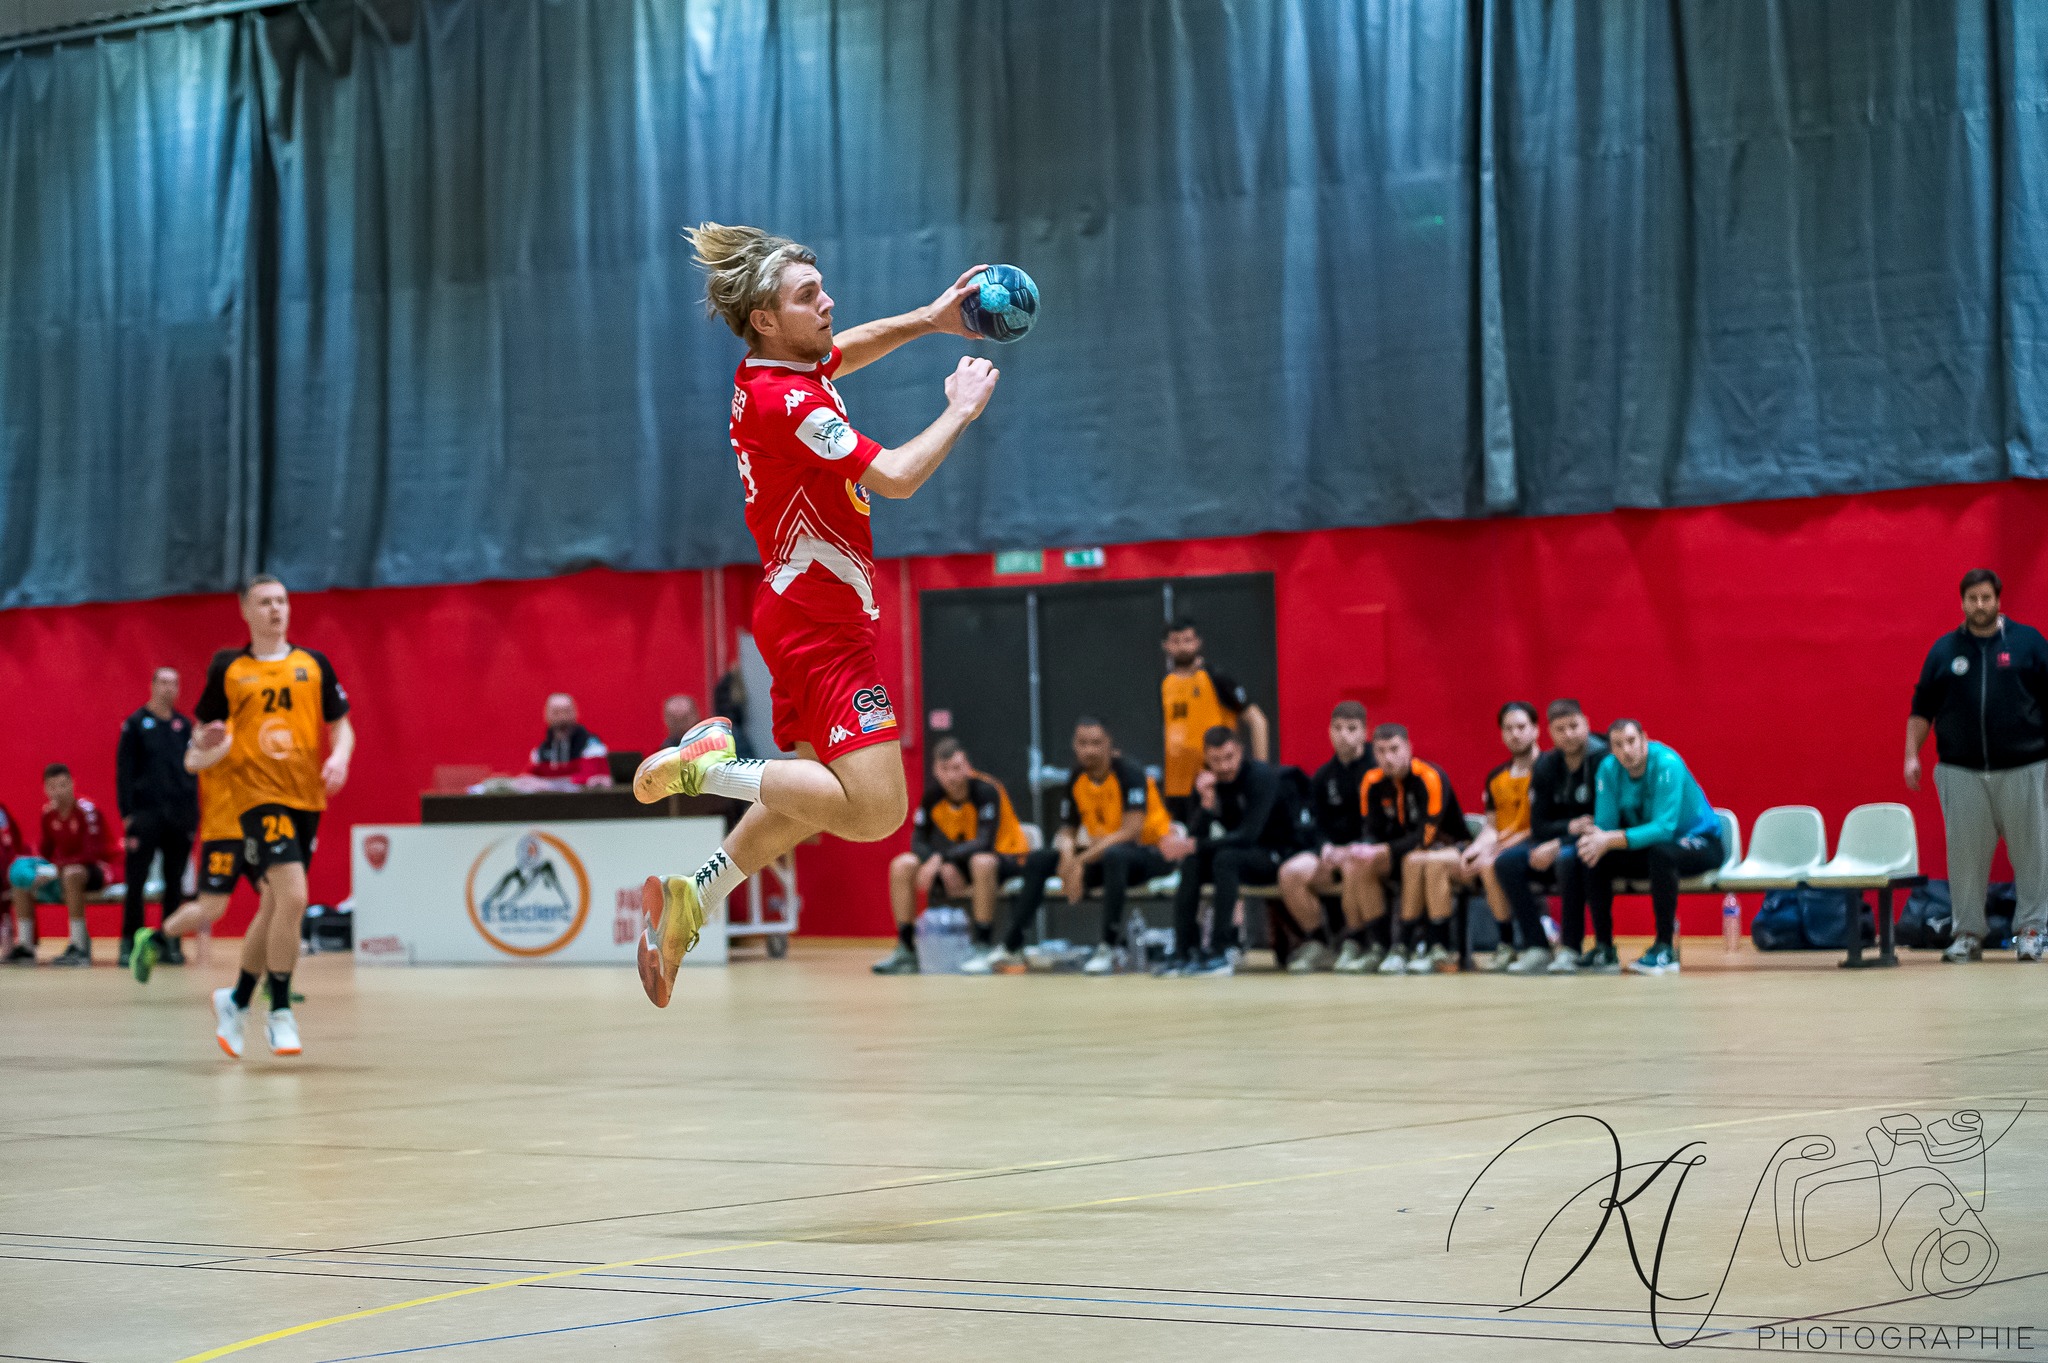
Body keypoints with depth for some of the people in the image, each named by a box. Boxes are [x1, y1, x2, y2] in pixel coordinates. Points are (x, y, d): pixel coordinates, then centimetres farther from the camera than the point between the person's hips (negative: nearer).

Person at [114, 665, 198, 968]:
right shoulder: (136, 724, 2)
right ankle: (130, 942, 3)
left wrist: (194, 811, 9)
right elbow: (124, 770, -2)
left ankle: (171, 943, 10)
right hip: (146, 815, -4)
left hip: (180, 816, 4)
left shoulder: (184, 725, 13)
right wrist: (127, 813, -9)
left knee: (175, 882, 5)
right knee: (136, 882, -4)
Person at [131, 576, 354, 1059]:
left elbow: (341, 726, 11)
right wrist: (200, 752, -8)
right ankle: (280, 1011, -11)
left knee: (274, 907, 10)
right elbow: (205, 728, 13)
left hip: (307, 798, 4)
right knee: (292, 897, -20)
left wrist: (340, 757, -9)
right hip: (258, 795, -3)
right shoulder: (228, 668, 3)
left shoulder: (314, 665, 7)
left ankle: (237, 1001, 30)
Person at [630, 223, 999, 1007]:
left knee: (822, 788, 21)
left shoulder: (769, 373, 8)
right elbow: (894, 477, -23)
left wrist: (926, 321, 16)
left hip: (801, 613, 11)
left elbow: (839, 352, 30)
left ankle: (691, 899, 21)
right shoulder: (786, 402, -21)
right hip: (823, 624, -11)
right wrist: (961, 410, -7)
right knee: (875, 809, -18)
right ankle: (706, 767, -12)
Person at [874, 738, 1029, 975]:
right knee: (902, 866, -13)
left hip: (1005, 858, -6)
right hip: (957, 863, 6)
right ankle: (906, 951, -7)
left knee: (981, 862, -41)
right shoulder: (932, 793, -8)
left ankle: (985, 948, -31)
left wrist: (941, 859, -41)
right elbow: (918, 840, -6)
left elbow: (985, 843, -33)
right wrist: (944, 867, -24)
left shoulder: (986, 790, -24)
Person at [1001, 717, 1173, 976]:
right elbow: (1068, 831, 7)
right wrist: (1067, 851, -19)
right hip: (1101, 852, 7)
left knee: (1114, 855, -40)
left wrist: (1081, 860, -31)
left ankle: (1112, 945, -33)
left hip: (1151, 852, -7)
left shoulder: (1129, 773, -20)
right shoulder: (1076, 780, -1)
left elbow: (1131, 831, -28)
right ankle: (1011, 943, -3)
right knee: (1039, 859, -8)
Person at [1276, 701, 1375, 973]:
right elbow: (1321, 826, 12)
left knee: (1353, 866, -39)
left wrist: (1358, 848, -23)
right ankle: (1317, 943, -6)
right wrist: (1327, 850, -11)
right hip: (1335, 851, 5)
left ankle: (1355, 944, -21)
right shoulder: (1324, 776, 12)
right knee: (1290, 872, -21)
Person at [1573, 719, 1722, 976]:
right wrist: (1595, 838, -34)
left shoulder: (1666, 764, -26)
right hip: (1649, 846, 6)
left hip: (1700, 842, -6)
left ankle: (1665, 949, -29)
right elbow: (1605, 825, -9)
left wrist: (1611, 840, -41)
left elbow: (1664, 828, -33)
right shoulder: (1609, 769, -8)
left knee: (1660, 852, -38)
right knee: (1594, 859, -16)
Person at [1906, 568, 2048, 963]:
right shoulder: (1945, 650, 8)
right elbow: (1922, 708, 12)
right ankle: (1968, 933, 8)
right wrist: (1912, 754, 4)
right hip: (1961, 771, 1)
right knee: (1965, 853, 1)